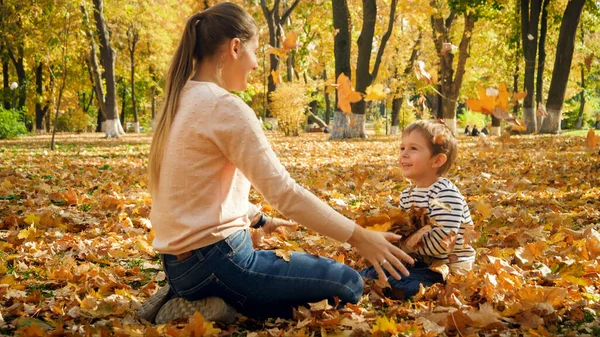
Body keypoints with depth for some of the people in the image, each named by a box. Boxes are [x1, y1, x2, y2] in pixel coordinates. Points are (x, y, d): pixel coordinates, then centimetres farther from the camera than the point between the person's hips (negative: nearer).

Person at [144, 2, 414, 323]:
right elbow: (283, 191, -20)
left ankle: (193, 301, 10)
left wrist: (258, 219, 24)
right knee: (348, 284, -1)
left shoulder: (182, 101, 10)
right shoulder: (225, 107, -18)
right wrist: (358, 236, -14)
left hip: (184, 261, 10)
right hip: (213, 261, -10)